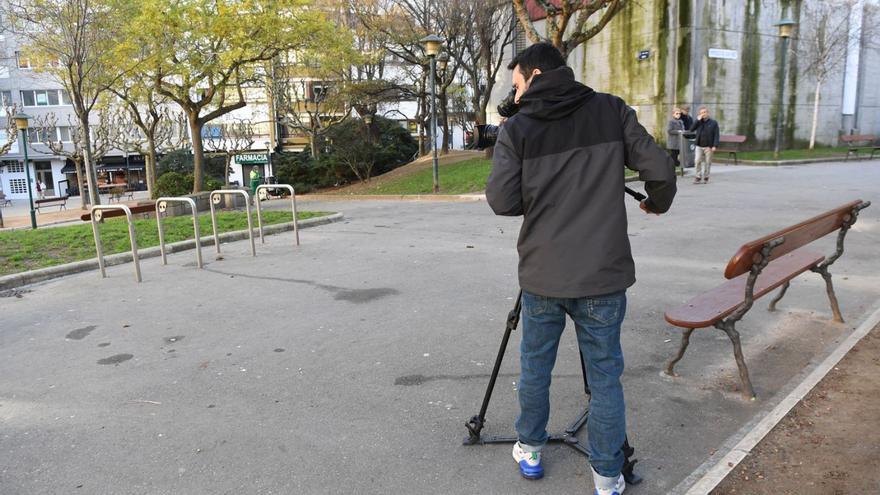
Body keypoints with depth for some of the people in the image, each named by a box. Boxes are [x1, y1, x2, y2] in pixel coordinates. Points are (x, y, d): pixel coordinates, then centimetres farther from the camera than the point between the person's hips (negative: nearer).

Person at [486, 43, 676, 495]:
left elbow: (502, 201, -8)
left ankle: (530, 452, 36)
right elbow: (660, 170, -1)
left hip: (541, 275, 0)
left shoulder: (516, 129, -4)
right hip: (602, 275, 0)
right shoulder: (611, 111, 0)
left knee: (535, 366, 19)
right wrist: (656, 203, 19)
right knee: (604, 376, 10)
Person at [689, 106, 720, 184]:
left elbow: (716, 135, -3)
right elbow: (691, 129, -5)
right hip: (699, 146, 2)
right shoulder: (699, 122, 11)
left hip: (708, 147, -2)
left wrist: (714, 146, -13)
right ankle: (697, 177, 1)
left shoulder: (713, 123, 2)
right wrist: (698, 120, -8)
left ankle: (706, 178, 14)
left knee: (707, 162, 4)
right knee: (697, 161, -7)